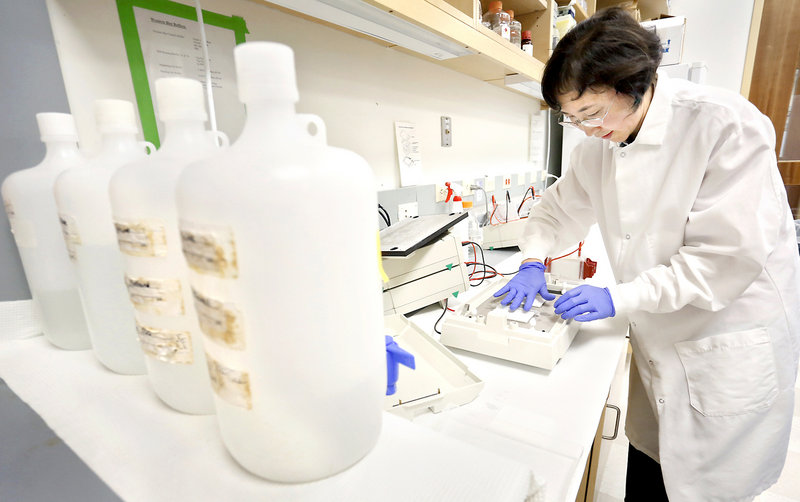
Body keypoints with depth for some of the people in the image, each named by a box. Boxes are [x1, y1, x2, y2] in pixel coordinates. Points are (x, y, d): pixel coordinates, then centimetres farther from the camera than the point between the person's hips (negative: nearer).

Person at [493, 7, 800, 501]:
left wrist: (620, 297, -25)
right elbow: (561, 206, 9)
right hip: (658, 343, 5)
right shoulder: (600, 144, -2)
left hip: (730, 345, -5)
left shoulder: (727, 124, -21)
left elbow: (730, 255, -24)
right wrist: (534, 261, -7)